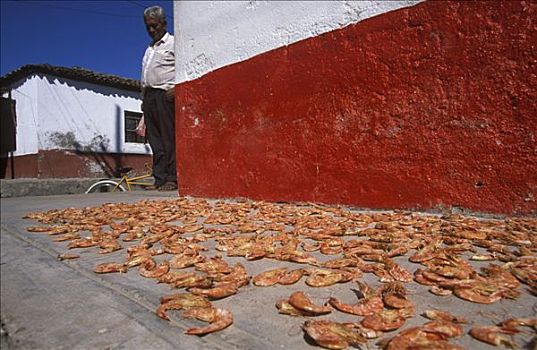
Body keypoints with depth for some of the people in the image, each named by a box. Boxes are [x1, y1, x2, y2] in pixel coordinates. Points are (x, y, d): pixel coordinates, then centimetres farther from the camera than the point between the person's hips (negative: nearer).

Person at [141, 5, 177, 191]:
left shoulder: (173, 43, 6)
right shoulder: (149, 48, 28)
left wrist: (176, 87, -17)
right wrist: (144, 98, 16)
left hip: (165, 95, -7)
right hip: (148, 96, 7)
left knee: (169, 139, -11)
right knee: (155, 140, 2)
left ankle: (172, 179, -11)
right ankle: (159, 179, 4)